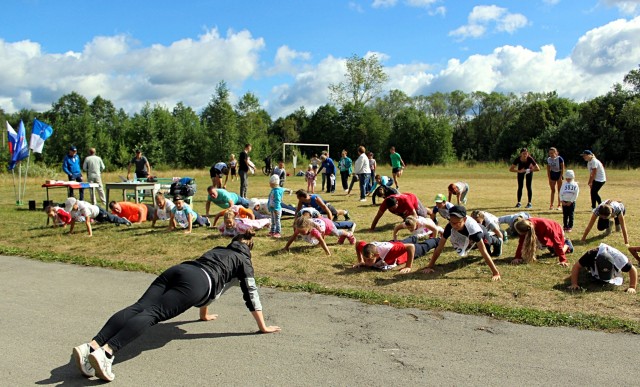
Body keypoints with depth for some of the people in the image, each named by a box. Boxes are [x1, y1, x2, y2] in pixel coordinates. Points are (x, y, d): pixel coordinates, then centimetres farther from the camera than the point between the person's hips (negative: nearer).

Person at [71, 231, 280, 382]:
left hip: (177, 270, 6)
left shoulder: (217, 250, 42)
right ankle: (106, 352, -44)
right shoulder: (243, 260, 24)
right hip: (194, 281, -5)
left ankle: (91, 346, -35)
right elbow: (251, 294, 19)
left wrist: (204, 315, 66)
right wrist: (263, 327, 26)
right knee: (152, 313, -24)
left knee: (139, 307, -15)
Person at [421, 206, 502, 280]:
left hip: (480, 233, -3)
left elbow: (484, 252, -51)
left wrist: (496, 273, -52)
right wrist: (430, 266, -39)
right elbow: (440, 247, -37)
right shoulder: (449, 227, -42)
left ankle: (497, 242, 66)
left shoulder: (473, 228, -51)